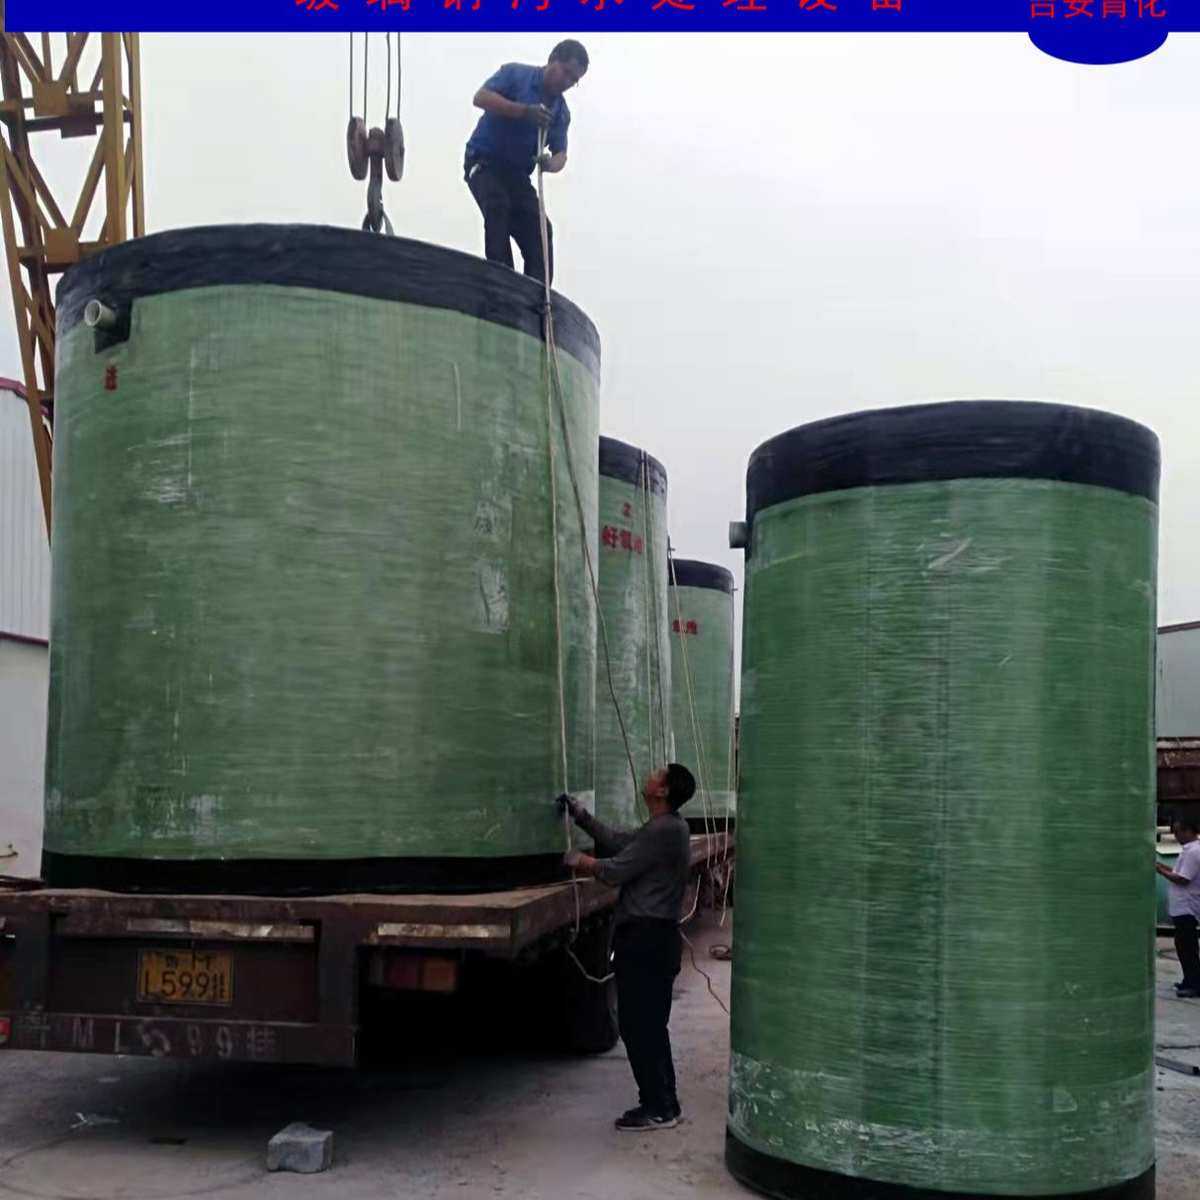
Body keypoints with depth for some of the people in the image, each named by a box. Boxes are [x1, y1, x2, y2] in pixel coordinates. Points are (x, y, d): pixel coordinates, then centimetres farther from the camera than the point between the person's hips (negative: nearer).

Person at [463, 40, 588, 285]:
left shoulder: (561, 112, 7)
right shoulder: (516, 74, -6)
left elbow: (560, 153, 5)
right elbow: (481, 97, -18)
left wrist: (550, 163, -21)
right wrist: (524, 111, -29)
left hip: (517, 173, 5)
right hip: (483, 161, -5)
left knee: (539, 231, -8)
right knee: (498, 207, -30)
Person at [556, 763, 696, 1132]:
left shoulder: (663, 831, -19)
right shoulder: (666, 828, 13)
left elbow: (615, 870, -18)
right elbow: (617, 841, 19)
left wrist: (576, 859, -2)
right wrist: (580, 815, 19)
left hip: (645, 939, -10)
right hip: (655, 936, 10)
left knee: (638, 1025, -3)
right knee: (650, 1025, 17)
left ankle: (658, 1108, 4)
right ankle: (663, 1103, 24)